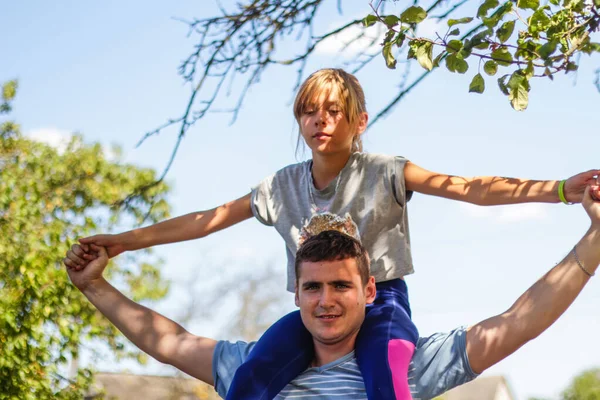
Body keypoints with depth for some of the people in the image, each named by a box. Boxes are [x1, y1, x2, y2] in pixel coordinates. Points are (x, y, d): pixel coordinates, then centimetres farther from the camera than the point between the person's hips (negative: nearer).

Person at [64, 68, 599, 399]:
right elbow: (210, 219, 11)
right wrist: (126, 240, 7)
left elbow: (469, 188, -12)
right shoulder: (284, 186, 8)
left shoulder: (384, 174, -3)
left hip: (382, 301, -3)